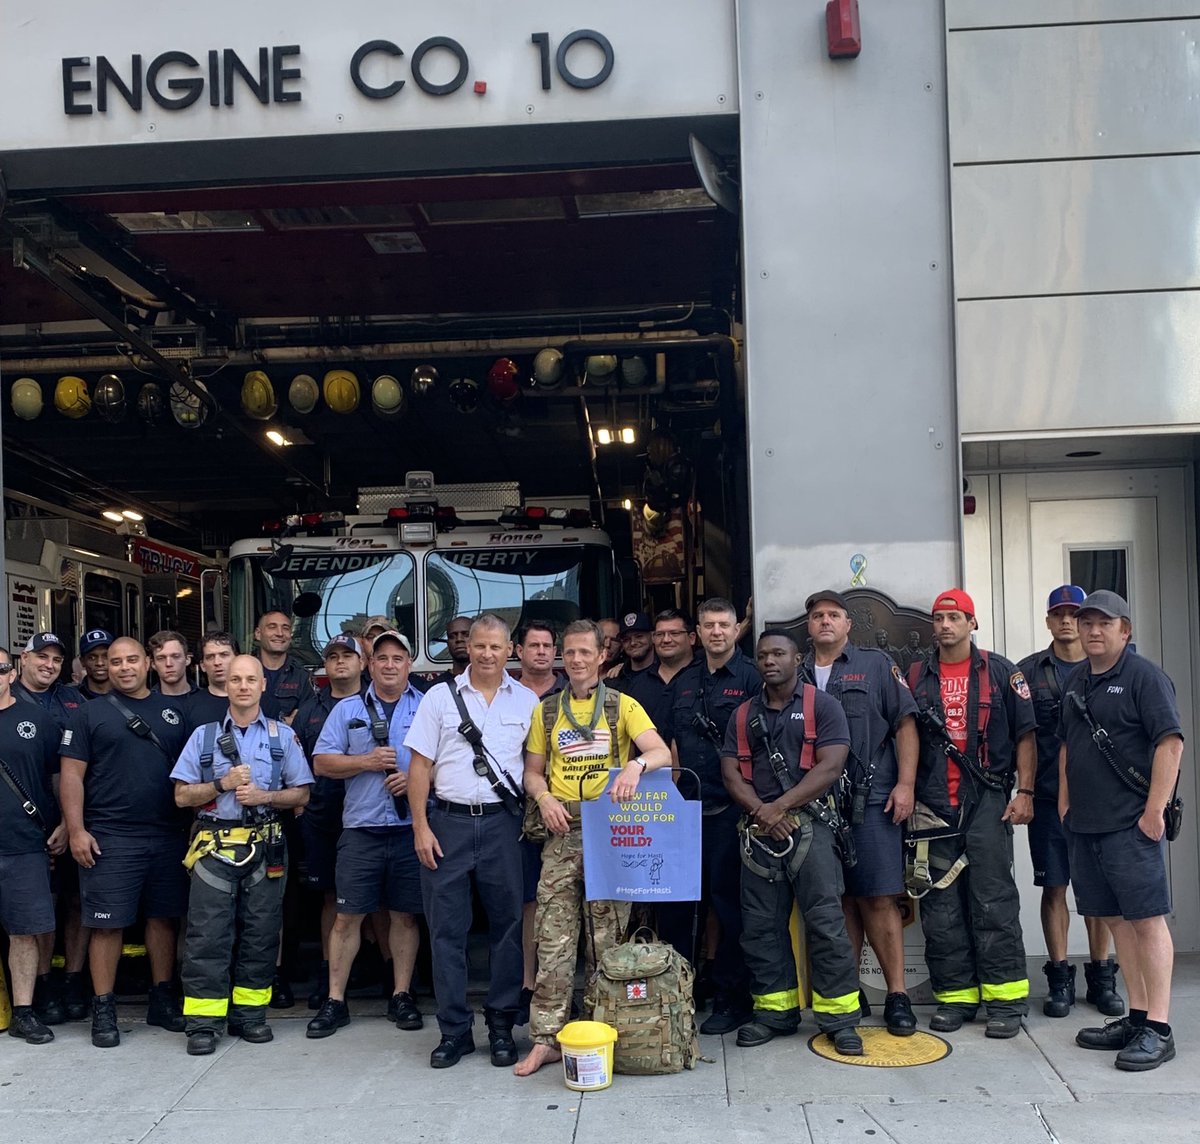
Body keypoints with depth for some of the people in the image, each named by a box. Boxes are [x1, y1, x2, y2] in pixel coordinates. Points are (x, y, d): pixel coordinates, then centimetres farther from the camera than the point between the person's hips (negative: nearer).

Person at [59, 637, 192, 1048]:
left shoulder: (173, 710, 12)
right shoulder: (91, 714, 3)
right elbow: (71, 774, -2)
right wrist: (77, 830, -11)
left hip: (168, 836, 3)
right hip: (110, 839, -3)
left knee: (164, 917, 10)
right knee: (107, 922, -1)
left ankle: (162, 999, 21)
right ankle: (104, 1009, 8)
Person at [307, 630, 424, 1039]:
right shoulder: (348, 710, 10)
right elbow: (323, 761, 4)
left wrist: (416, 779, -13)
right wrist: (366, 762, -9)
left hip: (411, 827, 0)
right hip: (361, 828, 0)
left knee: (405, 914, 8)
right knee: (348, 915, 1)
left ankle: (401, 996, 19)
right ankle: (335, 1001, 10)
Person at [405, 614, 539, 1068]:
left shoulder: (526, 702, 7)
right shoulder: (440, 697, 4)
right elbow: (420, 766, 3)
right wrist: (420, 827, -3)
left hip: (502, 823, 1)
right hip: (448, 822, 0)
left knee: (507, 924, 4)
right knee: (447, 929, 3)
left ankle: (501, 1025, 16)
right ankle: (454, 1029, 13)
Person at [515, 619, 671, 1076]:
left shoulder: (623, 706, 6)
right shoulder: (546, 711, 13)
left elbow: (662, 753, -7)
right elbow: (532, 771, 16)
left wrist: (635, 764, -28)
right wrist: (543, 798, -6)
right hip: (562, 833, 2)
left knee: (609, 938, 3)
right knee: (554, 939, -3)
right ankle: (546, 1037, 1)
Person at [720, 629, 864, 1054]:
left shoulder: (821, 705, 3)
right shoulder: (743, 714, 16)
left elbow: (831, 766, -8)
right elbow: (731, 772, 8)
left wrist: (780, 807, -13)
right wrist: (760, 812, -10)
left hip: (808, 825, -4)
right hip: (757, 830, 5)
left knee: (825, 921, -7)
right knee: (761, 924, 6)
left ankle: (839, 1017, -1)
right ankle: (774, 1010, 17)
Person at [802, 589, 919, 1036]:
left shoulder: (876, 665, 7)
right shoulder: (796, 675, 14)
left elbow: (905, 723, 2)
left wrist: (905, 784, -7)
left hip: (870, 800, -3)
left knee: (877, 898, -6)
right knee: (838, 900, 7)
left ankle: (897, 995, 1)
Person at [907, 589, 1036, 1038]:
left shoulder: (1000, 673, 6)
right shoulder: (915, 676, 11)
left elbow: (1025, 734, 5)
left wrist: (1024, 791, -4)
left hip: (987, 800, -2)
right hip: (933, 803, 2)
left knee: (993, 900, -3)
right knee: (940, 904, 4)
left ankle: (1005, 998, 3)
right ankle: (955, 995, 13)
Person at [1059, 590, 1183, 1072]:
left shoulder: (1145, 677, -6)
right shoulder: (1076, 680, 16)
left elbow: (1170, 743, -13)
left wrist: (1155, 810, -16)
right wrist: (1064, 799, 17)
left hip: (1132, 824, -7)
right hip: (1084, 824, 8)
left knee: (1147, 920, -5)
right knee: (1116, 920, 11)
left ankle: (1158, 1029, -1)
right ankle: (1137, 1017, 19)